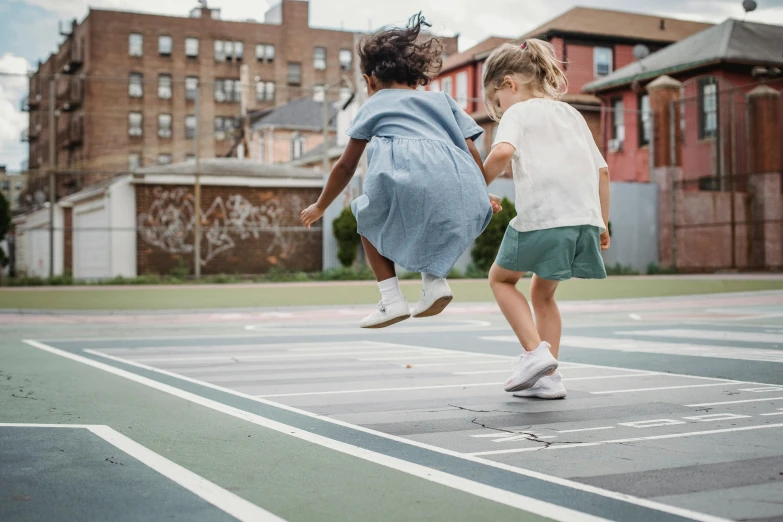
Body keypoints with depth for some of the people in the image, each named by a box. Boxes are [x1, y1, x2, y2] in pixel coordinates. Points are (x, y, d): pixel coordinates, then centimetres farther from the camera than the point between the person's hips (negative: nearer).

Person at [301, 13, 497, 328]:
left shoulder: (373, 105, 24)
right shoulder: (442, 100, 32)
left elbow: (346, 166, 27)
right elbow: (472, 152, 21)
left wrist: (320, 207, 40)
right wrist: (482, 197, 34)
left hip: (408, 186, -3)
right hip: (459, 195, 4)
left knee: (367, 218, 28)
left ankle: (391, 299, 13)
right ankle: (434, 279, 14)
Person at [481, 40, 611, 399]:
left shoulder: (518, 112, 5)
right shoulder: (571, 114, 25)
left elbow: (502, 152, -18)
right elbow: (602, 171, 22)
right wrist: (602, 223, 26)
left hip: (541, 218, -7)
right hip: (585, 219, 7)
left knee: (501, 278, 17)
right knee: (543, 293, 23)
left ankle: (535, 351, 2)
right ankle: (548, 378, 18)